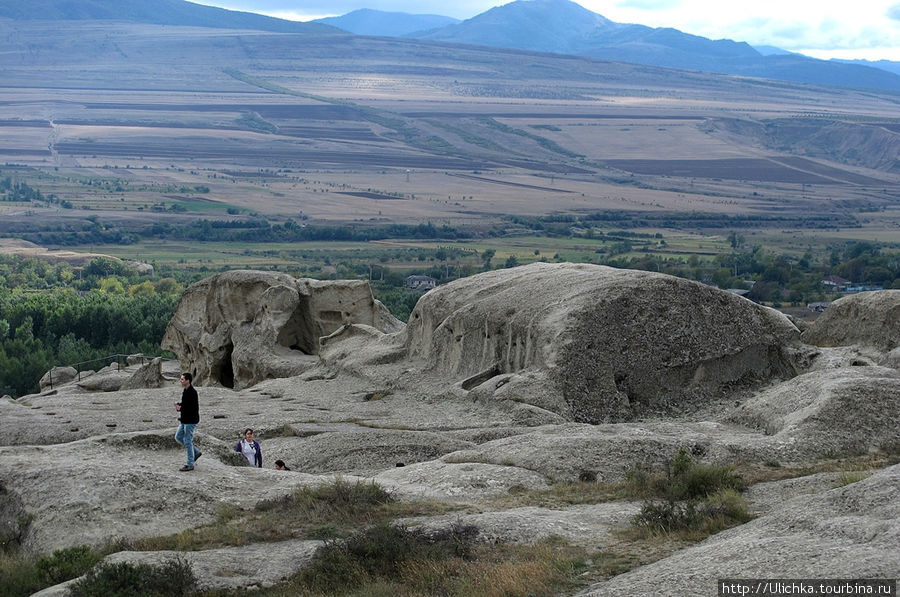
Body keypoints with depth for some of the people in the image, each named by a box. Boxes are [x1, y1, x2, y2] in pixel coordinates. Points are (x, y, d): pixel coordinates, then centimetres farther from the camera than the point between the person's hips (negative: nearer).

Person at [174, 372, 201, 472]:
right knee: (178, 437, 16)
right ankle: (195, 452, 24)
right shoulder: (185, 391, 12)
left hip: (191, 420, -10)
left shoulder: (192, 392, -20)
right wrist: (179, 404, 3)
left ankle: (190, 464, 4)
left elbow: (193, 408, -25)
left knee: (188, 441, -4)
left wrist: (180, 408, -19)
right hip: (185, 420, 10)